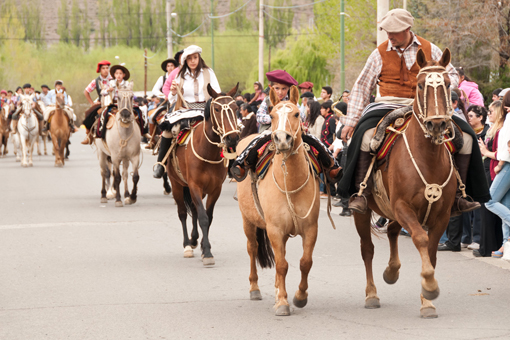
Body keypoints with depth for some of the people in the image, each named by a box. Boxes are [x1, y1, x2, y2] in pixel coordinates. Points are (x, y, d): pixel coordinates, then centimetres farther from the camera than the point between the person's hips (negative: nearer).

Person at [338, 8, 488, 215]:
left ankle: (456, 195, -5)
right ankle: (360, 193, -27)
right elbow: (361, 88, 8)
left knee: (465, 134, -14)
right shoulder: (380, 54, 5)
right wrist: (350, 122, 1)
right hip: (388, 107, -2)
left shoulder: (429, 50, 8)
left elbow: (452, 76, 14)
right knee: (366, 133, -35)